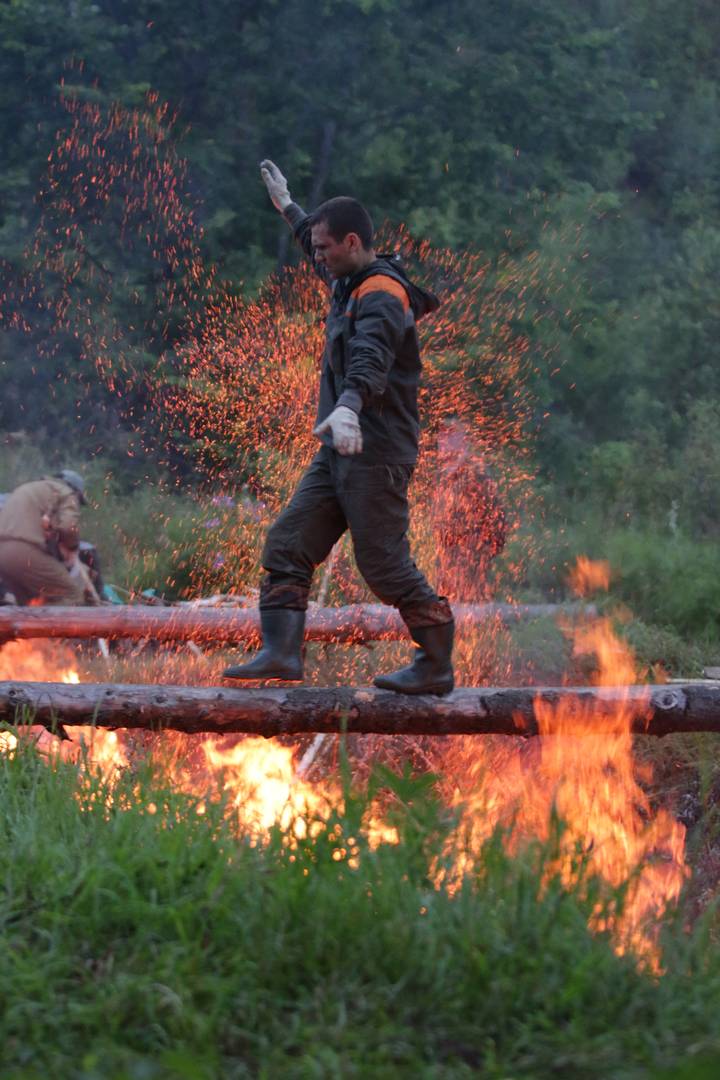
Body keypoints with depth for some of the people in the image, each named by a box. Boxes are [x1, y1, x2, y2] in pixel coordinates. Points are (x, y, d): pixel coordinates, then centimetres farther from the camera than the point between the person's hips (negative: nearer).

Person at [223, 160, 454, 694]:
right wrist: (288, 207, 53)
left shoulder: (382, 295, -15)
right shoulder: (351, 283, 15)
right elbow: (323, 252, 40)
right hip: (340, 451, 10)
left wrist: (348, 406, -55)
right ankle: (281, 652, 0)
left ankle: (437, 666, 4)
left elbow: (370, 356, -36)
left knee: (385, 565, -8)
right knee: (288, 544, 2)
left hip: (376, 453, -10)